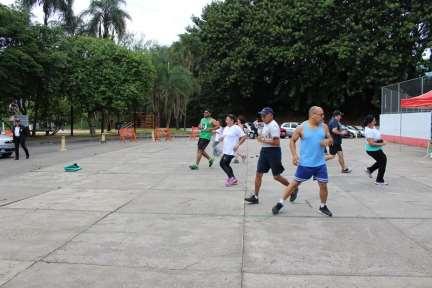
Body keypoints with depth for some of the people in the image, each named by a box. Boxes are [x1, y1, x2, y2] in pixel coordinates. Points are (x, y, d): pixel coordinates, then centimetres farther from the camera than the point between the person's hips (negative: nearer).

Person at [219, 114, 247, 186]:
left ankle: (231, 178, 1)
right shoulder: (226, 128, 14)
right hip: (226, 151, 9)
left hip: (231, 151, -9)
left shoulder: (236, 128, -12)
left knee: (223, 164, -10)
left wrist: (238, 145, -18)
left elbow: (244, 137, -14)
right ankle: (233, 180, 20)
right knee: (226, 165, 10)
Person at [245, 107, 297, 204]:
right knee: (258, 173, 5)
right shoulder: (265, 125, 12)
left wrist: (263, 140, -20)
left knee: (276, 176, 2)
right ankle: (255, 197, 10)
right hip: (264, 151, 9)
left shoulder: (273, 126, -17)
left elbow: (276, 142, -25)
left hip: (273, 152, -9)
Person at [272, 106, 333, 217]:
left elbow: (331, 140, 13)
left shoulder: (324, 127, 2)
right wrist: (294, 155, -12)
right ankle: (280, 203, 17)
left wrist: (327, 141, -12)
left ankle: (323, 206, 30)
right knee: (295, 183, 4)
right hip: (305, 163, -3)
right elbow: (292, 141, 0)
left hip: (320, 163, 3)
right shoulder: (301, 128, -8)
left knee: (323, 185, 7)